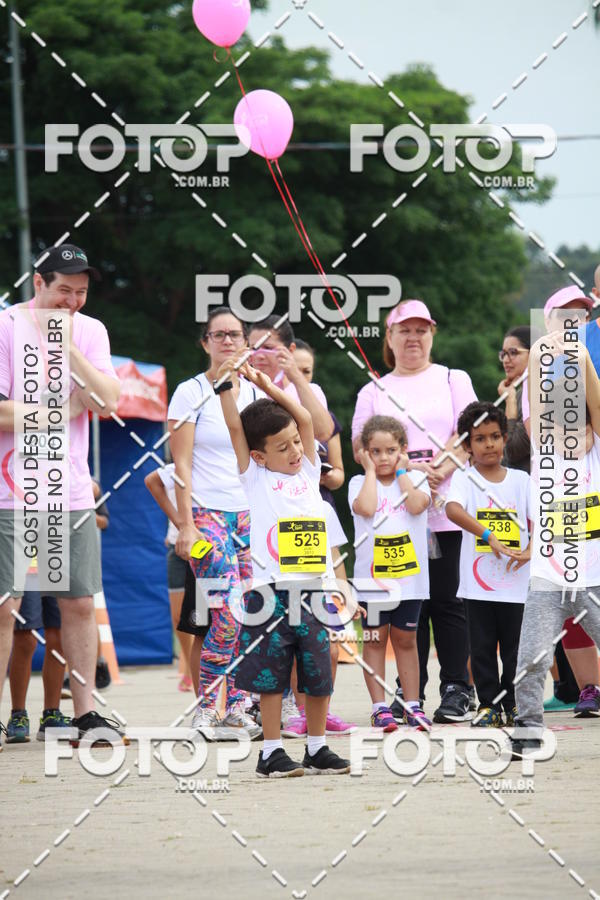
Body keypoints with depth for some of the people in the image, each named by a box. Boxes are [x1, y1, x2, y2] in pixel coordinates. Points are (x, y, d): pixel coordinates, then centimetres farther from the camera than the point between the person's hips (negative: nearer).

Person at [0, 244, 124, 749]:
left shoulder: (91, 332, 10)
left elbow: (107, 400, -2)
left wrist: (70, 349, -11)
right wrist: (65, 409, -8)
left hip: (72, 493, 5)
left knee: (80, 603, 5)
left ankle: (86, 713, 11)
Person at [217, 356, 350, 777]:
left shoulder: (308, 471, 14)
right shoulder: (255, 478, 4)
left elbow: (306, 419, 11)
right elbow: (235, 427, -2)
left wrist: (269, 386, 8)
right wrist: (225, 383, -7)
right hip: (272, 592, -4)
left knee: (319, 675, 8)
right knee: (271, 676, 0)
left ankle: (317, 749, 18)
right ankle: (272, 752, 6)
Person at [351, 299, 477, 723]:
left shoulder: (455, 381, 13)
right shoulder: (373, 392, 15)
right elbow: (362, 447, 4)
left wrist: (440, 470, -16)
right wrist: (407, 470, -12)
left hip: (447, 511, -1)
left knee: (447, 600, -3)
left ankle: (456, 690, 0)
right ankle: (409, 692, 5)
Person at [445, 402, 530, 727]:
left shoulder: (520, 480, 7)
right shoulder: (464, 478, 0)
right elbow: (453, 509, -20)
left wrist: (530, 551, -16)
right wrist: (488, 536, -30)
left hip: (515, 581, 2)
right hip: (478, 581, -1)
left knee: (515, 648, 5)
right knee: (482, 648, 2)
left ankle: (514, 705, 15)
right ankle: (488, 705, 11)